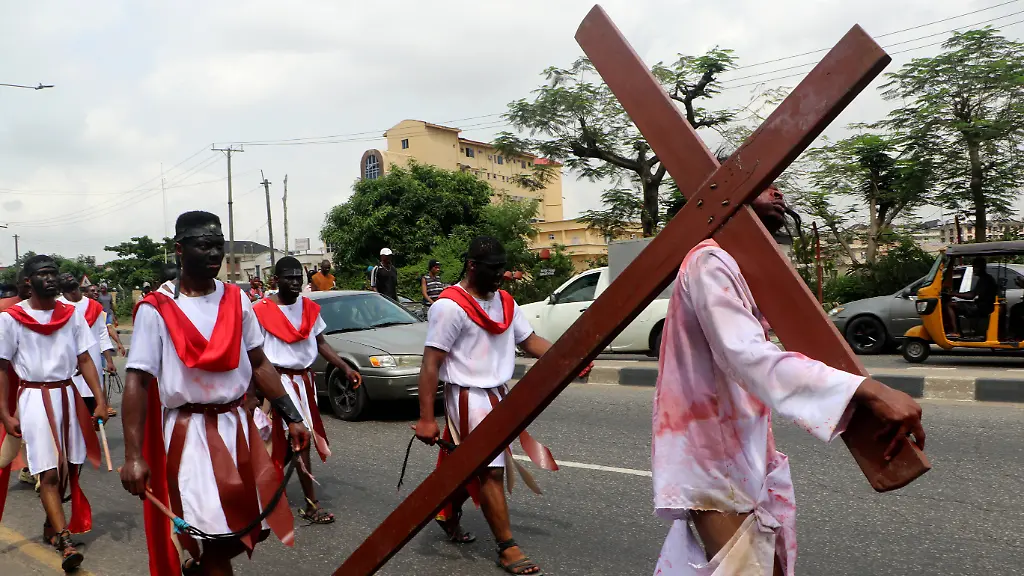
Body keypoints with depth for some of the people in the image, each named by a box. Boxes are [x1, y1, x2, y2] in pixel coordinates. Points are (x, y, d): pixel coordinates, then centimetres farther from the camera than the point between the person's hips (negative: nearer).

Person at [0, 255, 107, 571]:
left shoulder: (71, 314, 4)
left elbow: (84, 360, 4)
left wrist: (100, 400, -4)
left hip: (68, 395, 4)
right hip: (35, 398, -4)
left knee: (70, 467, 11)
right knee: (49, 473, -7)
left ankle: (52, 524, 33)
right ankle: (65, 541, -7)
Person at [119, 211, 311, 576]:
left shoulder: (236, 299, 6)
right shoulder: (156, 309, -9)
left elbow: (259, 364, 10)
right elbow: (137, 381, -12)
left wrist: (291, 417, 6)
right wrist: (134, 456, -18)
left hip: (237, 425, 5)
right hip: (189, 432, -5)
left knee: (249, 526, 13)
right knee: (217, 535, -3)